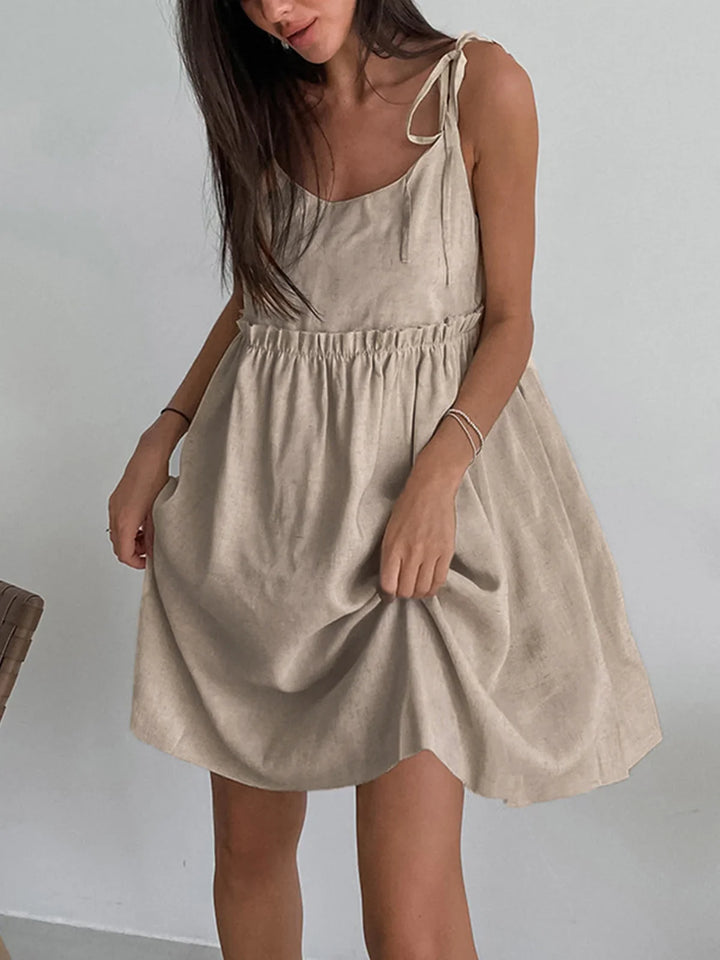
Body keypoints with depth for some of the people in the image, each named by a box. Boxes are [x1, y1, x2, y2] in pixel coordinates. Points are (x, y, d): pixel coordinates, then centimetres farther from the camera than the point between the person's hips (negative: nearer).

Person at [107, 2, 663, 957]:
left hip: (422, 491, -4)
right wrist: (161, 440, 7)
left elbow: (510, 317, -4)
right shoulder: (258, 106, 8)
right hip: (260, 484, 5)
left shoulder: (479, 87, -6)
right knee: (249, 849, 11)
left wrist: (434, 481, -18)